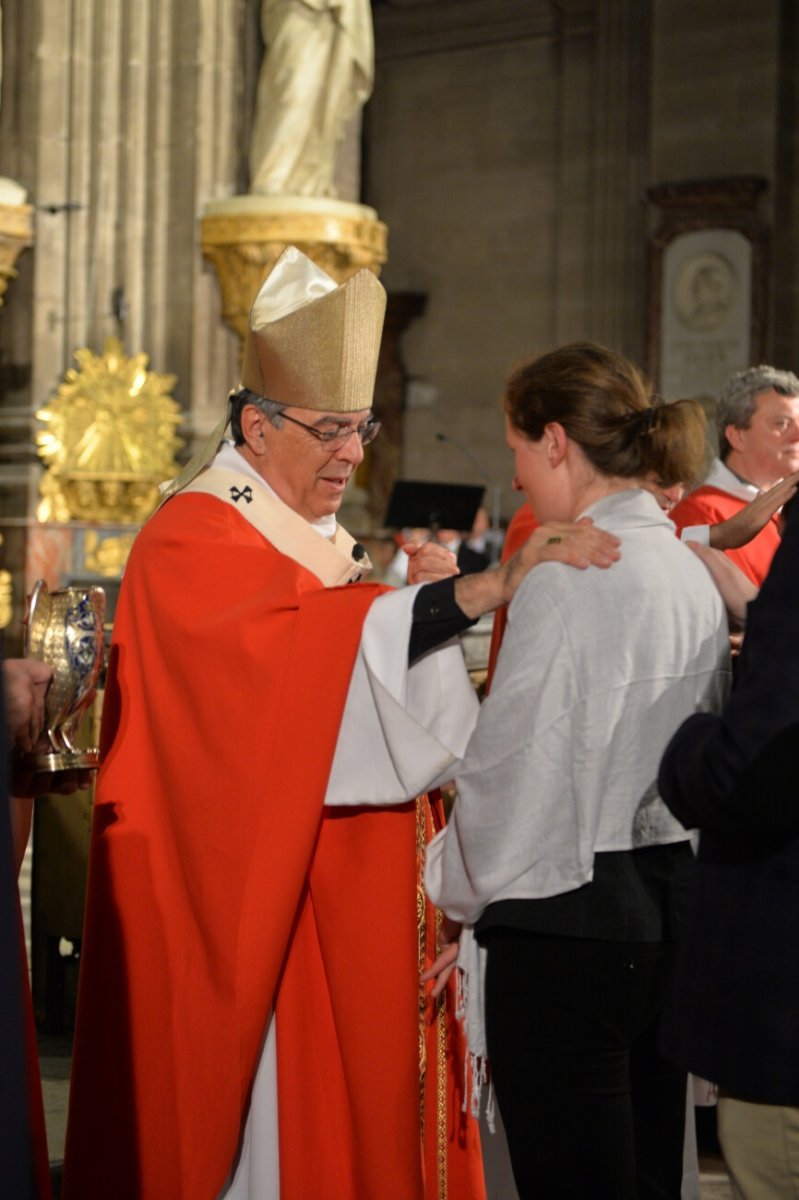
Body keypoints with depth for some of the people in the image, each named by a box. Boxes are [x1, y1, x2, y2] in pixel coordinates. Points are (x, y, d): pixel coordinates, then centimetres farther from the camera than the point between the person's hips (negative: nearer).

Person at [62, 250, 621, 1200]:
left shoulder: (319, 541, 16)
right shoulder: (194, 542, -14)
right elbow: (309, 651, -31)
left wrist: (422, 601, 4)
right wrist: (489, 587, -37)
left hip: (342, 899, 9)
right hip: (249, 898, -9)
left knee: (354, 1104, 10)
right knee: (278, 1115, -4)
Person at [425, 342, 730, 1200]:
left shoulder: (566, 578, -15)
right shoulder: (689, 573, 10)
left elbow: (511, 771, -13)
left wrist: (457, 896, 3)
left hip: (566, 920, -8)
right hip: (670, 902, 9)